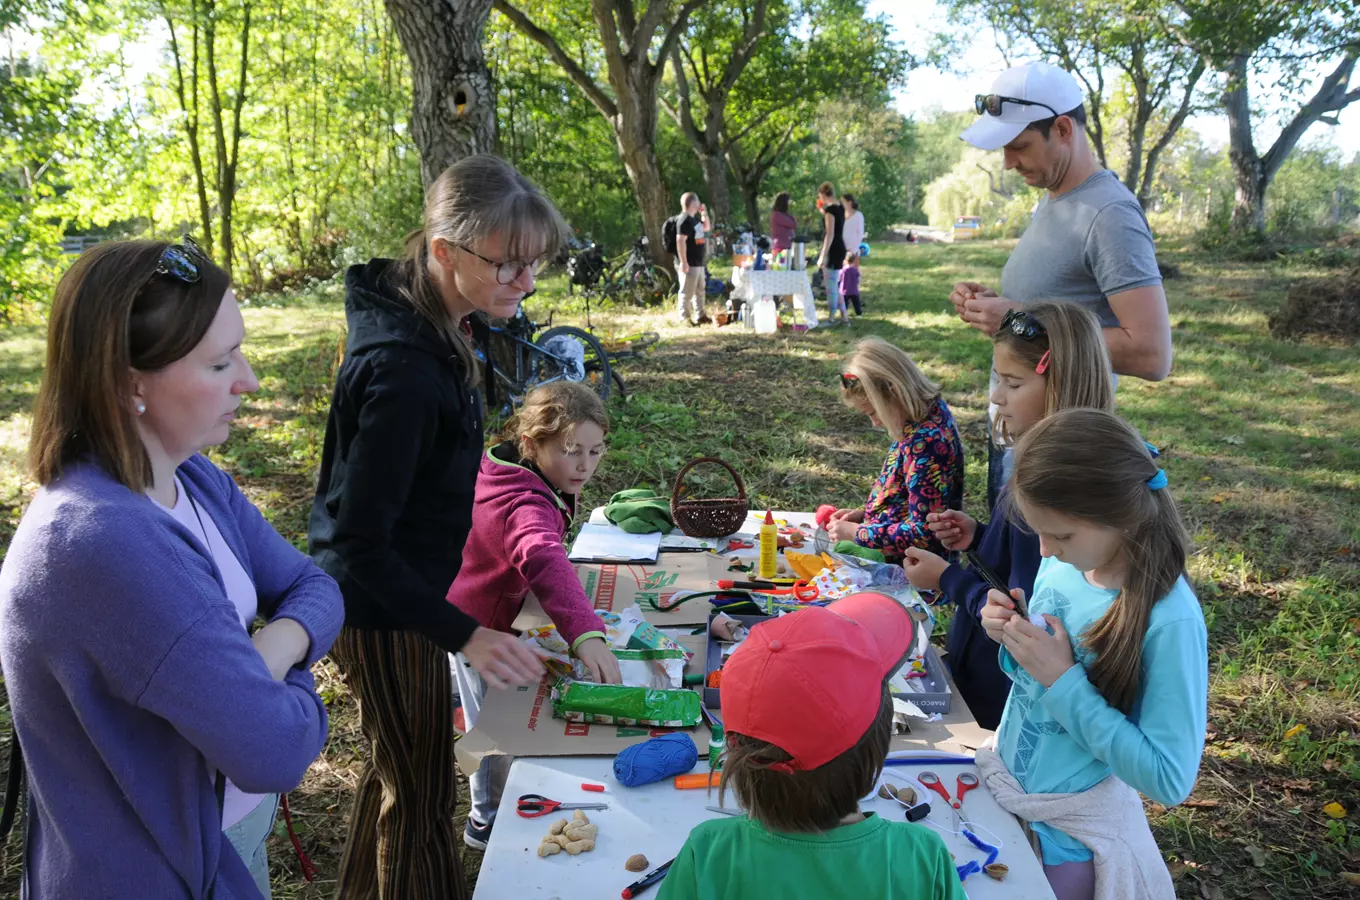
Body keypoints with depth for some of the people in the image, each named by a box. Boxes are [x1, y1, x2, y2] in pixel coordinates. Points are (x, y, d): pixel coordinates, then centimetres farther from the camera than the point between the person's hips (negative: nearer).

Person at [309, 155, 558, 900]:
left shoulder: (420, 325, -1)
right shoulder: (405, 371, -32)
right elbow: (362, 543, -29)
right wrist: (465, 635, -32)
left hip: (394, 591, 10)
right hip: (384, 613, -10)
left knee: (397, 769, 28)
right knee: (421, 796, 8)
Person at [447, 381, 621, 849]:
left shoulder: (505, 469, -11)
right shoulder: (525, 504, -42)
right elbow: (545, 561, -62)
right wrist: (586, 634, -75)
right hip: (479, 624, -10)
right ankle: (489, 820, 34)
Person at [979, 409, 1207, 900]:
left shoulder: (1169, 619, -28)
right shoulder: (1061, 565, -9)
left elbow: (1169, 779, -25)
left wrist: (1063, 681, -28)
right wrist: (1014, 640, -14)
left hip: (1070, 838, -6)